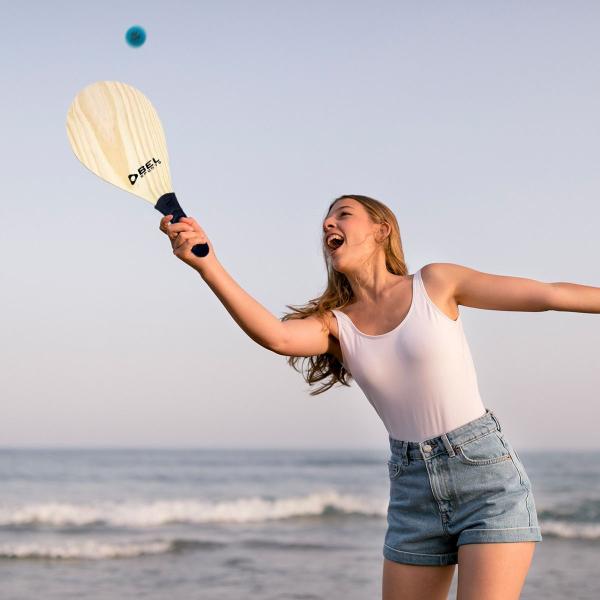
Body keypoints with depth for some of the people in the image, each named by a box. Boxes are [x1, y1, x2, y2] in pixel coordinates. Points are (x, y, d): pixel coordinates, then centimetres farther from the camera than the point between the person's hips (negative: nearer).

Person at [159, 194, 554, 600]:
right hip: (413, 493, 4)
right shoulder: (336, 325, 4)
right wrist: (206, 263, -32)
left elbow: (546, 294, 2)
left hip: (485, 474, -4)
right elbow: (275, 335, -19)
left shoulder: (435, 283, -1)